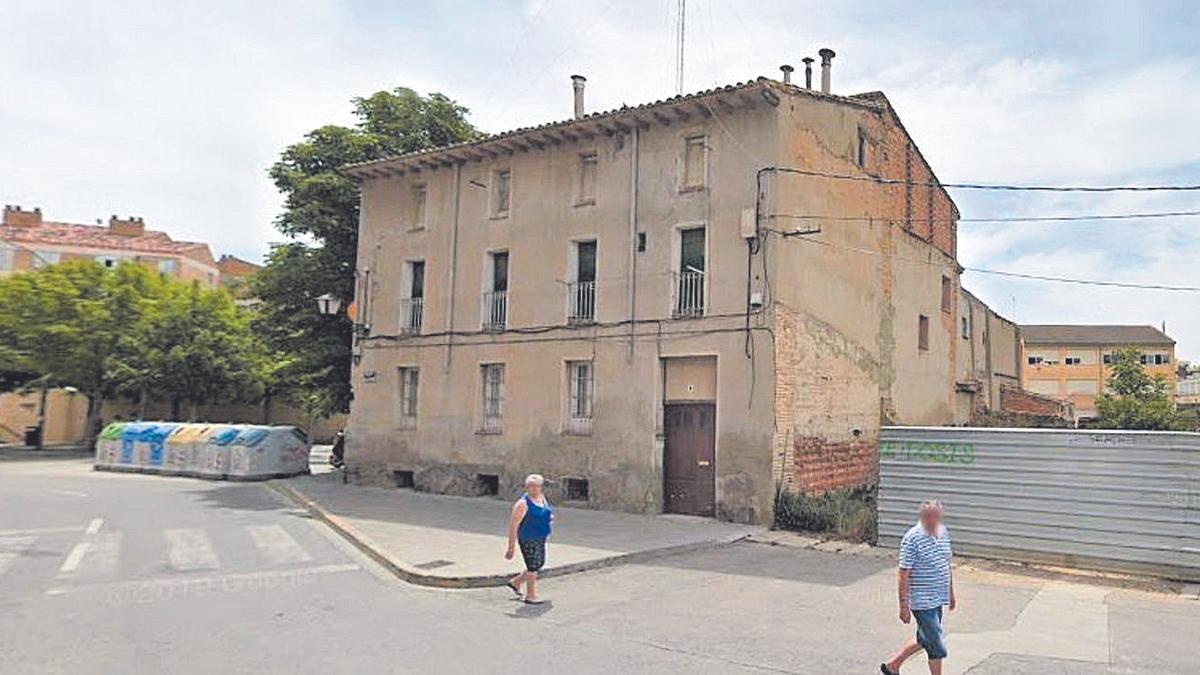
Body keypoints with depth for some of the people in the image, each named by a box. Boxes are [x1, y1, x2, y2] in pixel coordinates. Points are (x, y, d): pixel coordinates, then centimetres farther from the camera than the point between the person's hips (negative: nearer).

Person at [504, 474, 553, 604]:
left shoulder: (542, 497, 6)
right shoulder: (523, 503, -18)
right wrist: (511, 546, -20)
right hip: (528, 540, -9)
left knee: (539, 564, 17)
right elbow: (513, 524, -19)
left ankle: (516, 582, 34)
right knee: (533, 566, -1)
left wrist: (550, 516, 3)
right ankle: (530, 596, 14)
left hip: (540, 539, 9)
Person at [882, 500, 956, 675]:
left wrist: (951, 592, 21)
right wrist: (904, 606, -18)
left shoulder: (944, 533, 5)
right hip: (922, 602, -8)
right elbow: (903, 574, -18)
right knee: (937, 646, 0)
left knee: (924, 639, 19)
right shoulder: (912, 539, -19)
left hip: (937, 600, 8)